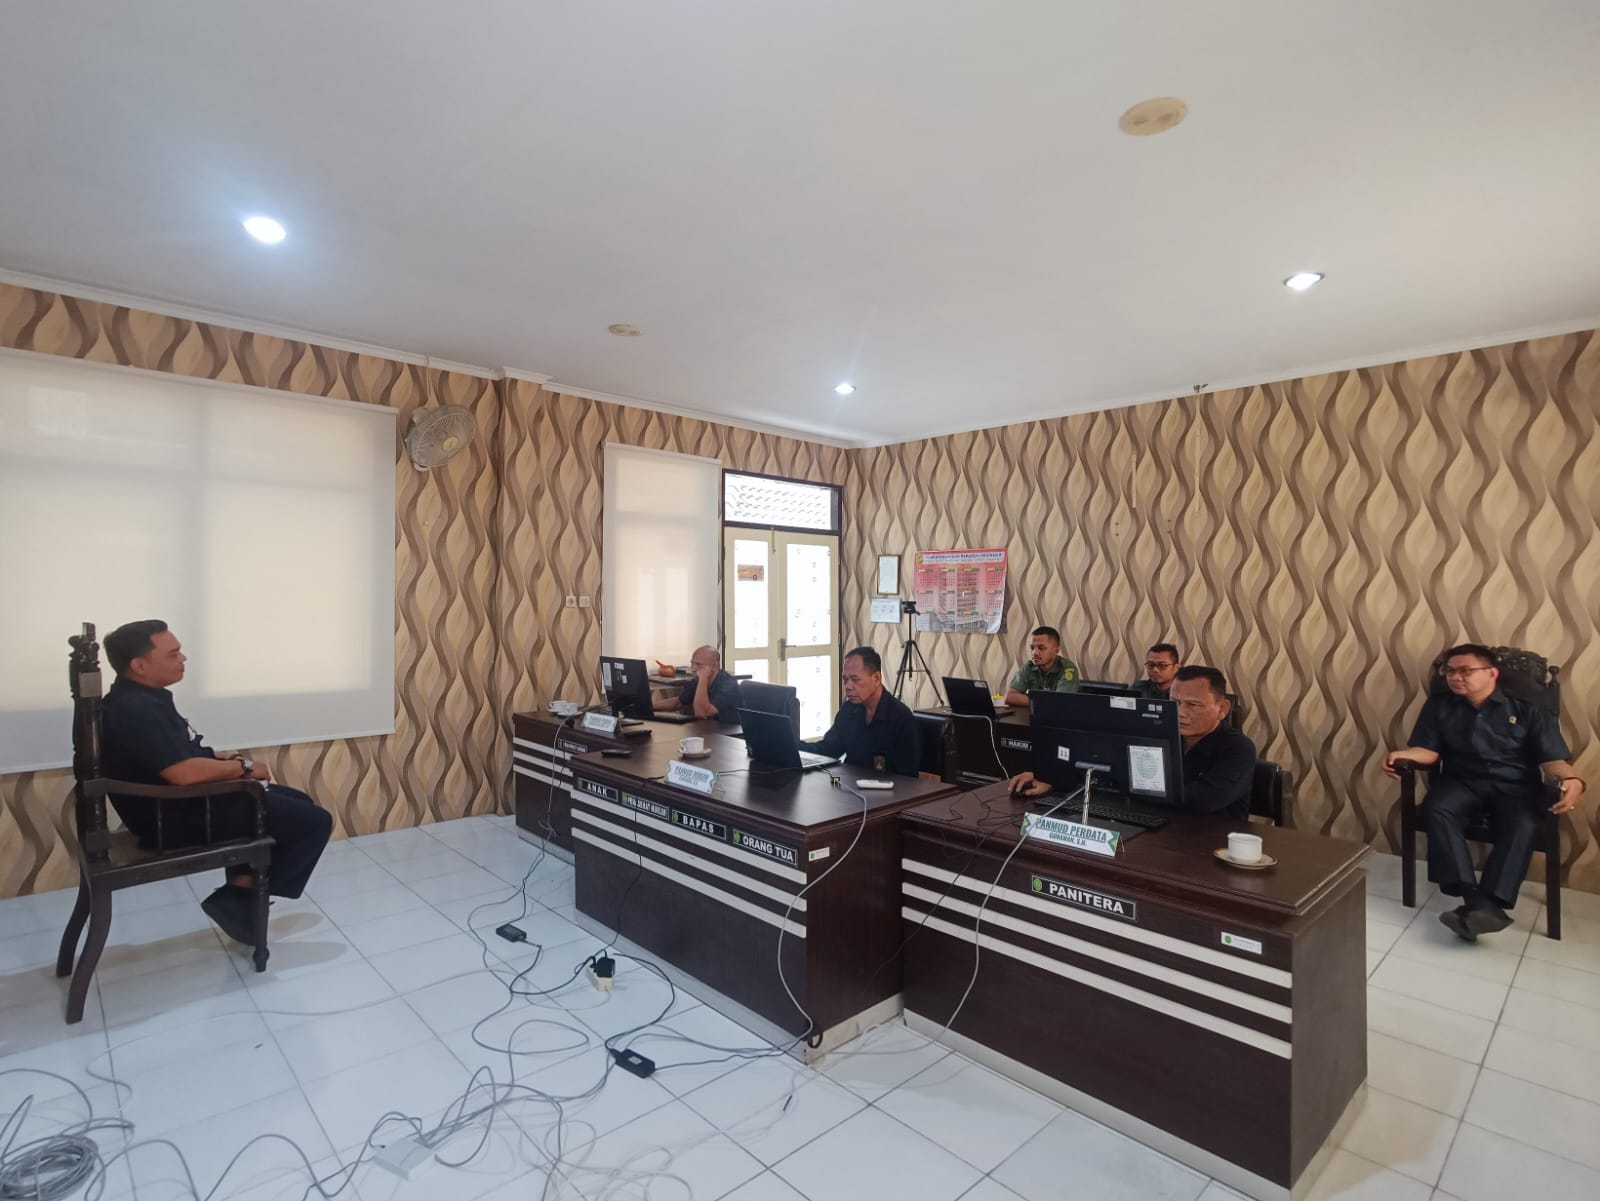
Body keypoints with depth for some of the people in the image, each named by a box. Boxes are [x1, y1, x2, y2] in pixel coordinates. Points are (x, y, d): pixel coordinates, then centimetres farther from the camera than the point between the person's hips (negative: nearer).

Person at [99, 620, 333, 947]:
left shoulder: (140, 699, 8)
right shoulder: (135, 710, -24)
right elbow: (183, 772, -33)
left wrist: (222, 757, 3)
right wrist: (243, 767, -18)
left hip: (188, 804, 10)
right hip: (183, 819, -10)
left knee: (298, 803, 19)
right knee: (316, 822, -11)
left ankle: (245, 882, 15)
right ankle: (240, 899, -1)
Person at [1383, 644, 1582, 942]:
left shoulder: (1528, 710, 8)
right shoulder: (1439, 707, 13)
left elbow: (1553, 758, -1)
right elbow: (1428, 751, 6)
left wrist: (1571, 779, -25)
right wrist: (1400, 755, -18)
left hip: (1515, 786, -1)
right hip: (1463, 782, 1)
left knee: (1523, 826, -35)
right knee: (1437, 810, -32)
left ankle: (1485, 904, -40)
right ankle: (1477, 900, -39)